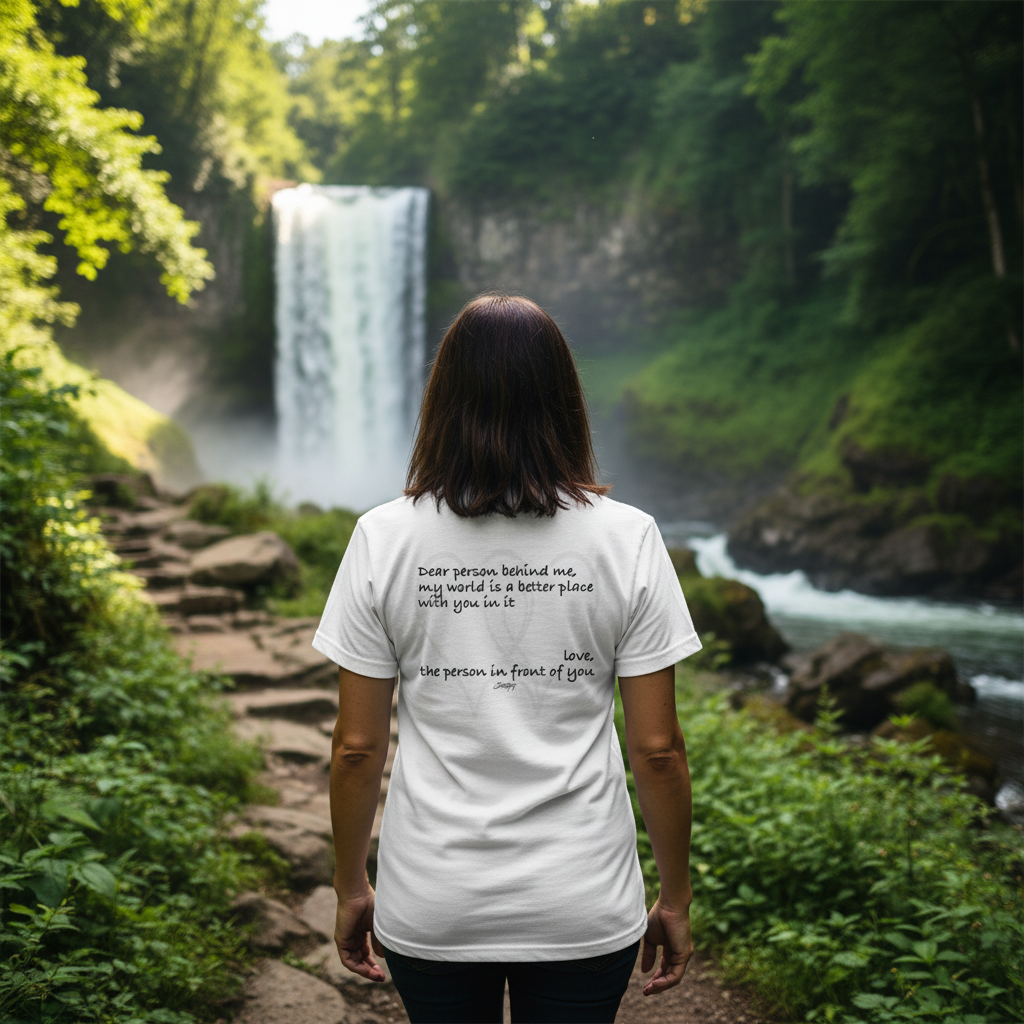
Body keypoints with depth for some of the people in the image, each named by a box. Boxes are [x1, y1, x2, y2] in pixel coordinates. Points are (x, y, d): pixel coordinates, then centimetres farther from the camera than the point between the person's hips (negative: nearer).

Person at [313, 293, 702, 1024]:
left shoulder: (384, 539, -9)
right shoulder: (627, 538, -9)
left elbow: (357, 747, -5)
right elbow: (658, 748, -7)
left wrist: (351, 889, 9)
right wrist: (676, 899, 6)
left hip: (431, 908, 1)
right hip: (583, 908, 0)